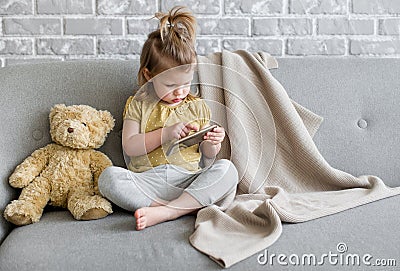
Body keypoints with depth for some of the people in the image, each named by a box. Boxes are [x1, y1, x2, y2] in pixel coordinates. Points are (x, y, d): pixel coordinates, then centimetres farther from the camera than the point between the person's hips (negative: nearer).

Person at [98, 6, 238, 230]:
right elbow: (129, 147, -2)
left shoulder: (197, 107, 13)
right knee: (109, 177, -28)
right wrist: (165, 133, -12)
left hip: (189, 180, 2)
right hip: (147, 181, -1)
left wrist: (212, 143, -8)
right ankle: (187, 206, -29)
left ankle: (164, 212, -34)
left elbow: (207, 156, 16)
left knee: (227, 169, -26)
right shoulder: (138, 105, 9)